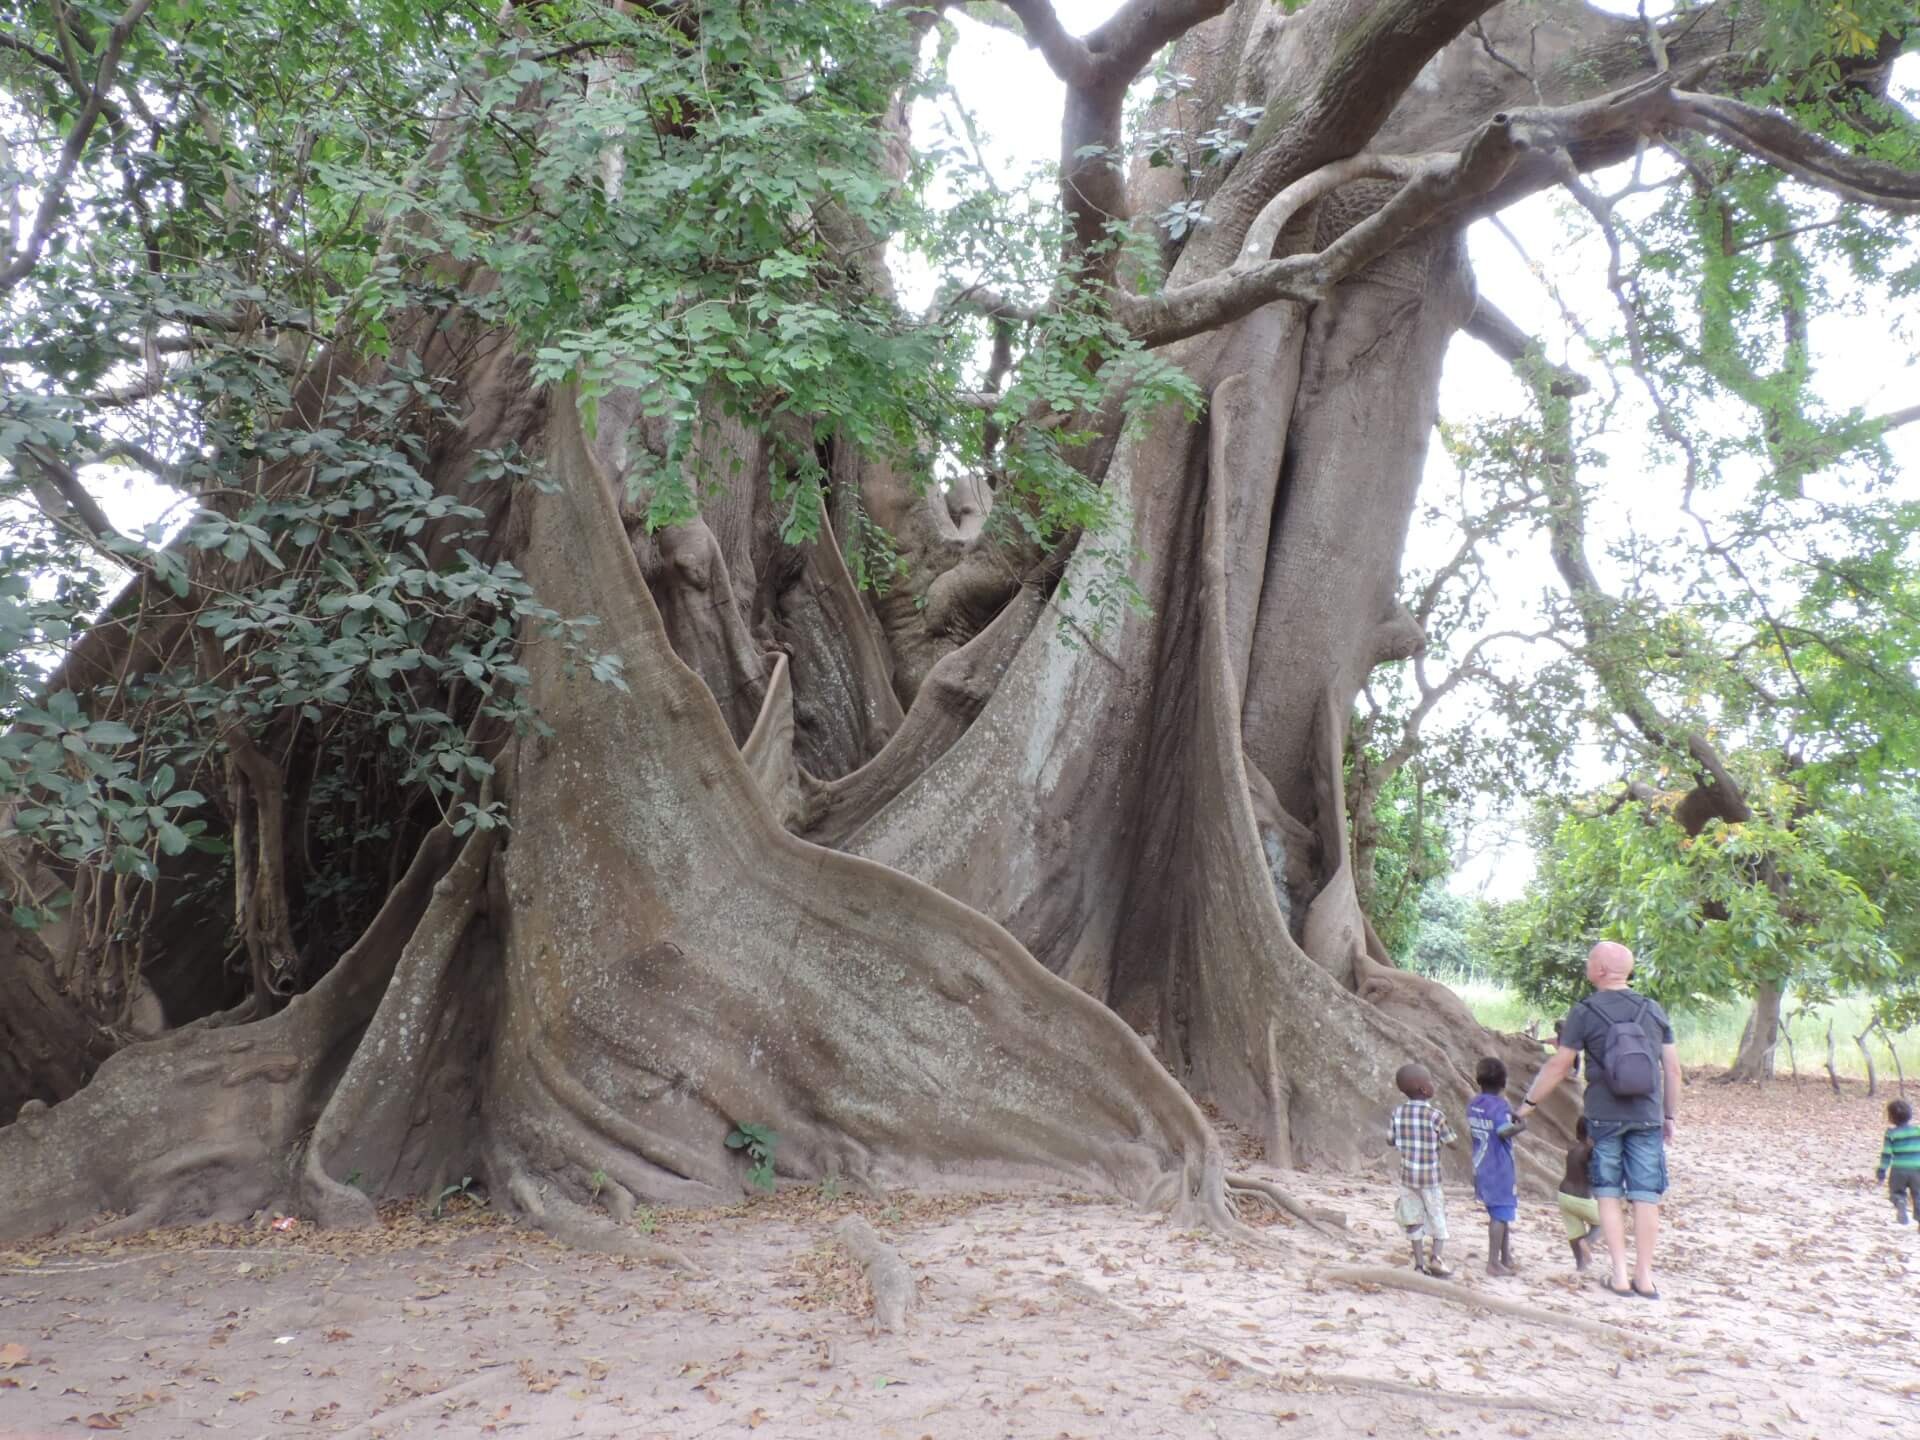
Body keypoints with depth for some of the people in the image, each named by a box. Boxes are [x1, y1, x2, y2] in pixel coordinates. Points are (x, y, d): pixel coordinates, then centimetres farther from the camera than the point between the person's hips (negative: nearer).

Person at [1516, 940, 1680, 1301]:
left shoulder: (1584, 1013, -6)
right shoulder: (1654, 1011, 4)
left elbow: (1558, 1066, -4)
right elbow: (1672, 1068, 6)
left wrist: (1529, 1102, 5)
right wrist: (1670, 1115, 16)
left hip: (1604, 1117, -2)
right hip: (1647, 1117, 2)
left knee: (1609, 1194, 8)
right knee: (1646, 1197, 7)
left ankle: (1620, 1274, 6)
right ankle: (1644, 1277, 10)